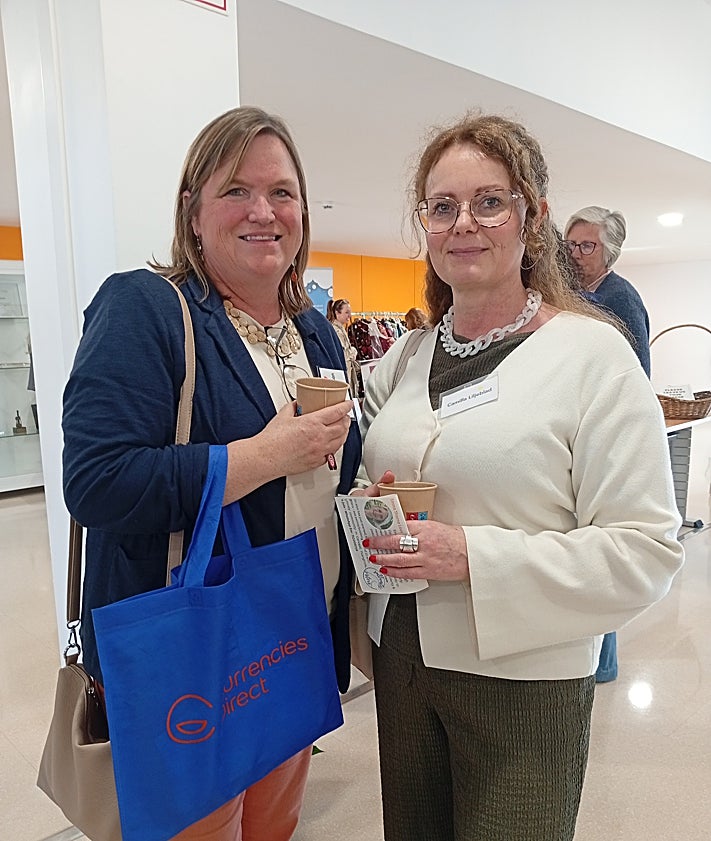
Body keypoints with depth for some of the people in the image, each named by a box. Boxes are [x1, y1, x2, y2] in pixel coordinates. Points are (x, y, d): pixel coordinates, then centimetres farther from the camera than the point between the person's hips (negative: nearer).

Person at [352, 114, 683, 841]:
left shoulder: (592, 352, -13)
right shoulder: (403, 359, 4)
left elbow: (645, 549, -15)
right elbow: (368, 475, 15)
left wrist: (474, 556, -24)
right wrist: (365, 502, -8)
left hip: (525, 678, -4)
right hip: (401, 661, 5)